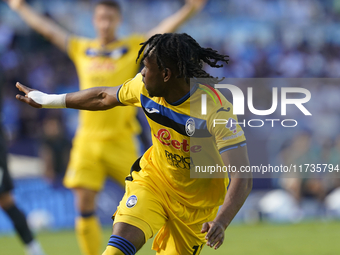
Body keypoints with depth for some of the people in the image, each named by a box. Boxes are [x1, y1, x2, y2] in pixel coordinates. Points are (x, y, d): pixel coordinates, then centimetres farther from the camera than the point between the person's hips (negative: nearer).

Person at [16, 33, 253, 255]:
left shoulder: (216, 111, -31)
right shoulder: (144, 87, -13)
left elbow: (243, 178, -36)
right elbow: (104, 97, 9)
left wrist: (221, 222, -53)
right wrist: (47, 100, 19)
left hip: (196, 202, -2)